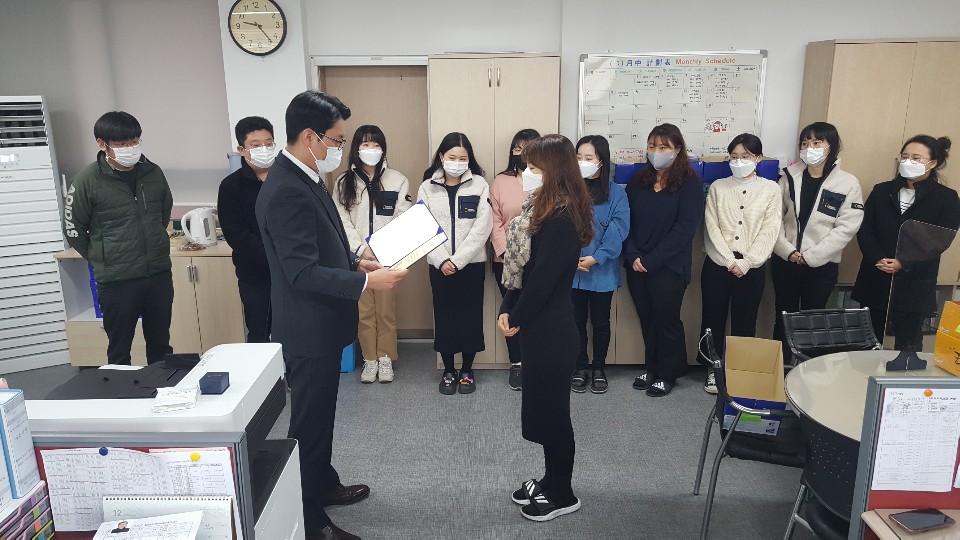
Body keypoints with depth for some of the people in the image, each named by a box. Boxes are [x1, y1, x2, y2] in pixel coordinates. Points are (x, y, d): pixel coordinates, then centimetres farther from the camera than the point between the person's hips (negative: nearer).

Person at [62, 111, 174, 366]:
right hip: (117, 280, -3)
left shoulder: (153, 172, 0)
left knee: (161, 344, 16)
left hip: (160, 274, 4)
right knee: (119, 350, 9)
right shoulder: (88, 179, -10)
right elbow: (73, 228, -2)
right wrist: (102, 260, 3)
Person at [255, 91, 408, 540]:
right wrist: (366, 282, -26)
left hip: (322, 324, 10)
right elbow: (303, 272, -28)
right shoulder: (286, 191, -25)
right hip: (308, 330, -10)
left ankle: (323, 483, 44)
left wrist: (356, 262, 6)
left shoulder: (304, 178, 6)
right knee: (309, 420, 6)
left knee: (321, 413, 24)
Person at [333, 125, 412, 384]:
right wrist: (362, 248, -13)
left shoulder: (397, 180, 1)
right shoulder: (344, 182, 4)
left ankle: (385, 358, 20)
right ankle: (369, 359, 20)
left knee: (386, 310, 4)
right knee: (364, 311, 6)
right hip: (357, 257, 1)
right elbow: (342, 221, -1)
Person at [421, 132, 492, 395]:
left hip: (471, 263, -1)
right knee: (444, 316, 7)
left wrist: (457, 260, -14)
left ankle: (467, 371, 21)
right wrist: (441, 260, -13)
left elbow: (482, 228, -9)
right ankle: (448, 371, 21)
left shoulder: (479, 185, -2)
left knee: (470, 316, 5)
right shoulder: (427, 187, 2)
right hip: (439, 264, 1)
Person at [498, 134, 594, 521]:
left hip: (550, 330, -9)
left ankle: (562, 494, 22)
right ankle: (550, 481, 35)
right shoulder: (542, 209, 10)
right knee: (542, 406, 18)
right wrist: (507, 311, 0)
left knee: (551, 409, 5)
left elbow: (543, 278, -21)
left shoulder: (562, 218, -20)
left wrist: (517, 318, -9)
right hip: (539, 327, 9)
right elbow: (521, 266, 8)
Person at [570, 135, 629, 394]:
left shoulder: (616, 193, -3)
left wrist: (596, 258, -19)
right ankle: (580, 367, 27)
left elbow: (618, 230, -10)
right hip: (571, 271, 1)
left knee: (600, 322, 12)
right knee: (576, 320, 11)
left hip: (602, 271, -1)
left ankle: (599, 368, 29)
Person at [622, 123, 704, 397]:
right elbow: (627, 220, 5)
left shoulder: (690, 183, -6)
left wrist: (652, 260, -17)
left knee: (666, 320, 6)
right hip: (637, 265, 4)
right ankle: (652, 366, 30)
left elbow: (685, 227, -13)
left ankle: (667, 373, 23)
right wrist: (632, 256, -9)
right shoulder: (638, 180, 8)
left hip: (669, 266, -4)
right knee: (646, 319, 12)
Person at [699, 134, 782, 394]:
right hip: (717, 265, 1)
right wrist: (730, 261, -12)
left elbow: (769, 231, -4)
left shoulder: (771, 189, 3)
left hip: (752, 268, -1)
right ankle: (713, 370, 22)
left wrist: (746, 263, -13)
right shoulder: (718, 187, 5)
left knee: (744, 322, 7)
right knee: (713, 319, 7)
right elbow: (712, 228, -2)